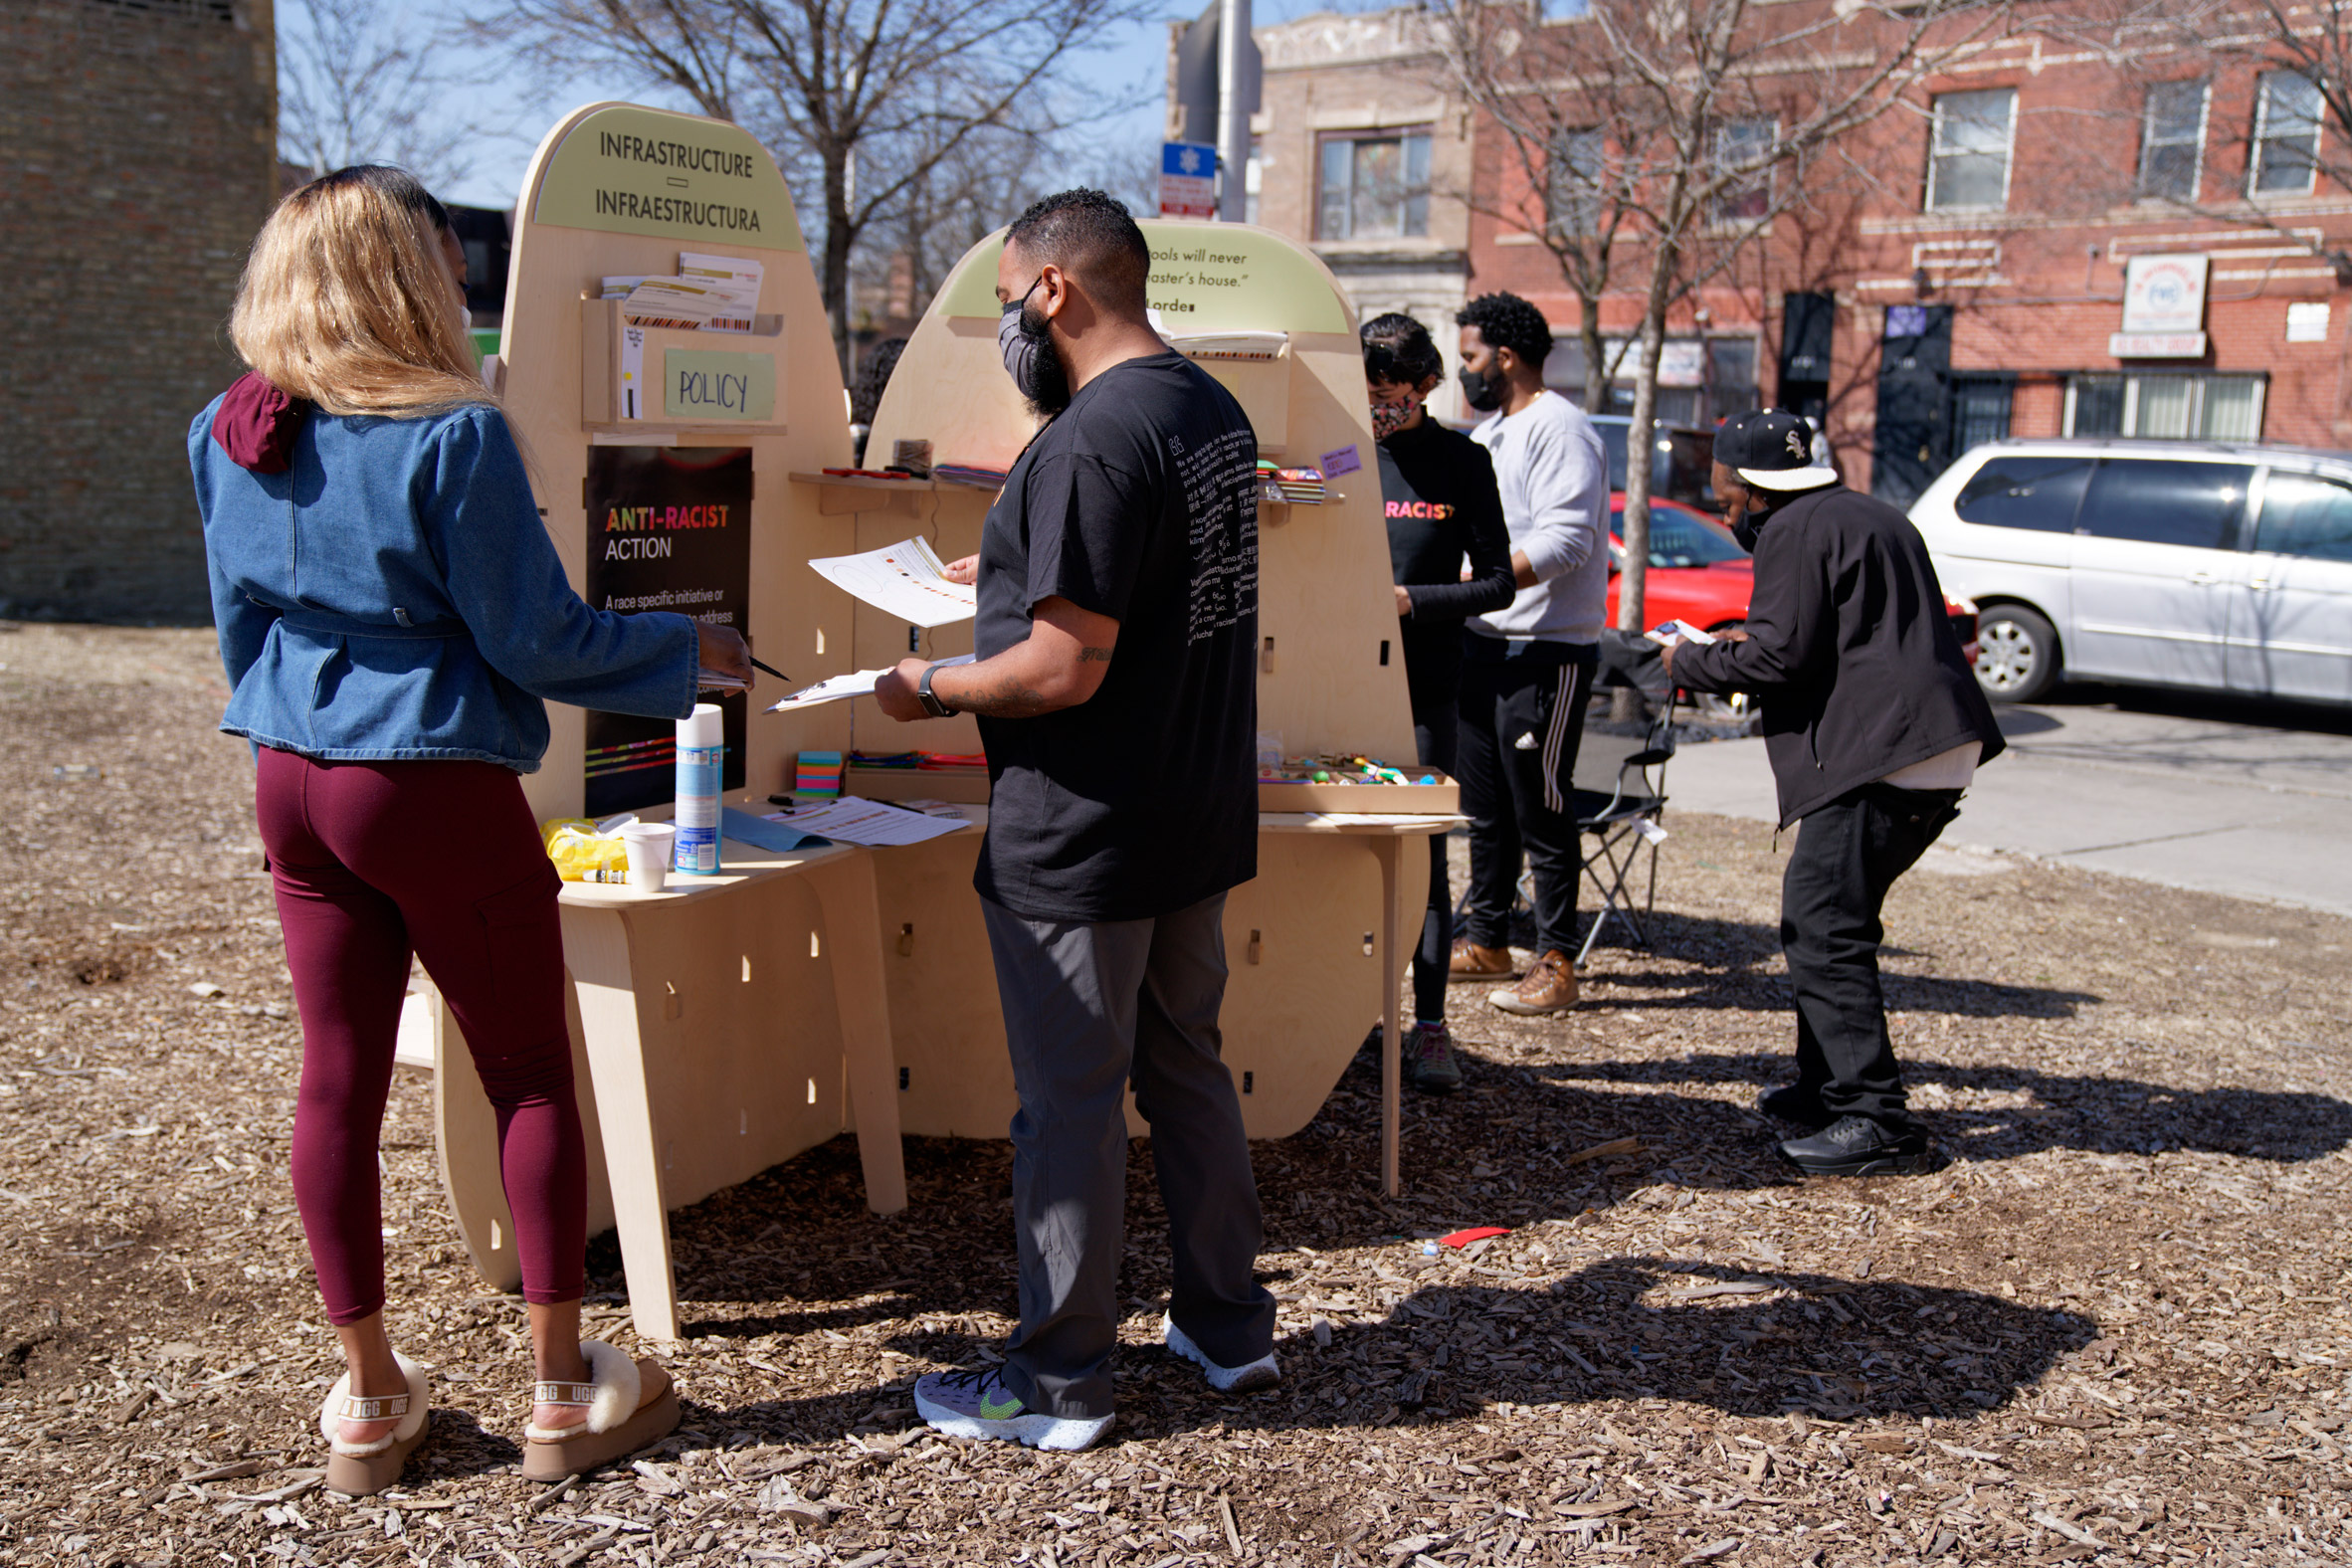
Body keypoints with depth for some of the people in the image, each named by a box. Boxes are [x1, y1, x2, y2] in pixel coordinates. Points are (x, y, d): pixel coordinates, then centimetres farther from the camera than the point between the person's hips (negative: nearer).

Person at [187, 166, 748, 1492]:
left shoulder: (230, 437, 7)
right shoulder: (453, 435, -16)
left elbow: (244, 624, 16)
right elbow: (535, 638, -13)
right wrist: (687, 651, 1)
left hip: (293, 784, 7)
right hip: (437, 790, -7)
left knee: (340, 1078, 11)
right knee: (533, 1079, 6)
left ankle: (370, 1397, 22)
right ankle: (565, 1391, 16)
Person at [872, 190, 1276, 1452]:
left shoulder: (1093, 441, -21)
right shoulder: (1213, 409, 9)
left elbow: (1065, 670, -25)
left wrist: (930, 690, -9)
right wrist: (1020, 580, 25)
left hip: (1083, 841, -9)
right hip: (1197, 821, 9)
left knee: (1070, 1102, 3)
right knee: (1187, 1070, 19)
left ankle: (1057, 1381, 18)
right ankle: (1228, 1324, 32)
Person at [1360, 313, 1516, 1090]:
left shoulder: (1462, 462, 2)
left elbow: (1497, 583, 1)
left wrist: (1410, 601, -12)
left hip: (1421, 689, -2)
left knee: (1422, 856, -1)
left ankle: (1429, 1027, 8)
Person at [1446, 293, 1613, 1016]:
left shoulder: (1560, 428, -12)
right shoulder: (1488, 433, 18)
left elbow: (1564, 541, -23)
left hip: (1546, 650, -9)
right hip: (1483, 641, 9)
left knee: (1541, 813, -4)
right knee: (1484, 807, 14)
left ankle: (1556, 964, 4)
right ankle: (1486, 942, 25)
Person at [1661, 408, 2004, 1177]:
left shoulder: (1795, 529, -5)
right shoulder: (1869, 516, 25)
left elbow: (1779, 656, -12)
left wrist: (1690, 663, 3)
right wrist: (1739, 648, 29)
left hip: (1882, 759, -10)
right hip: (1939, 756, 10)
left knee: (1822, 931, -8)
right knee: (1823, 915, 17)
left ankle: (1878, 1122, -8)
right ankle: (1829, 1085, 26)